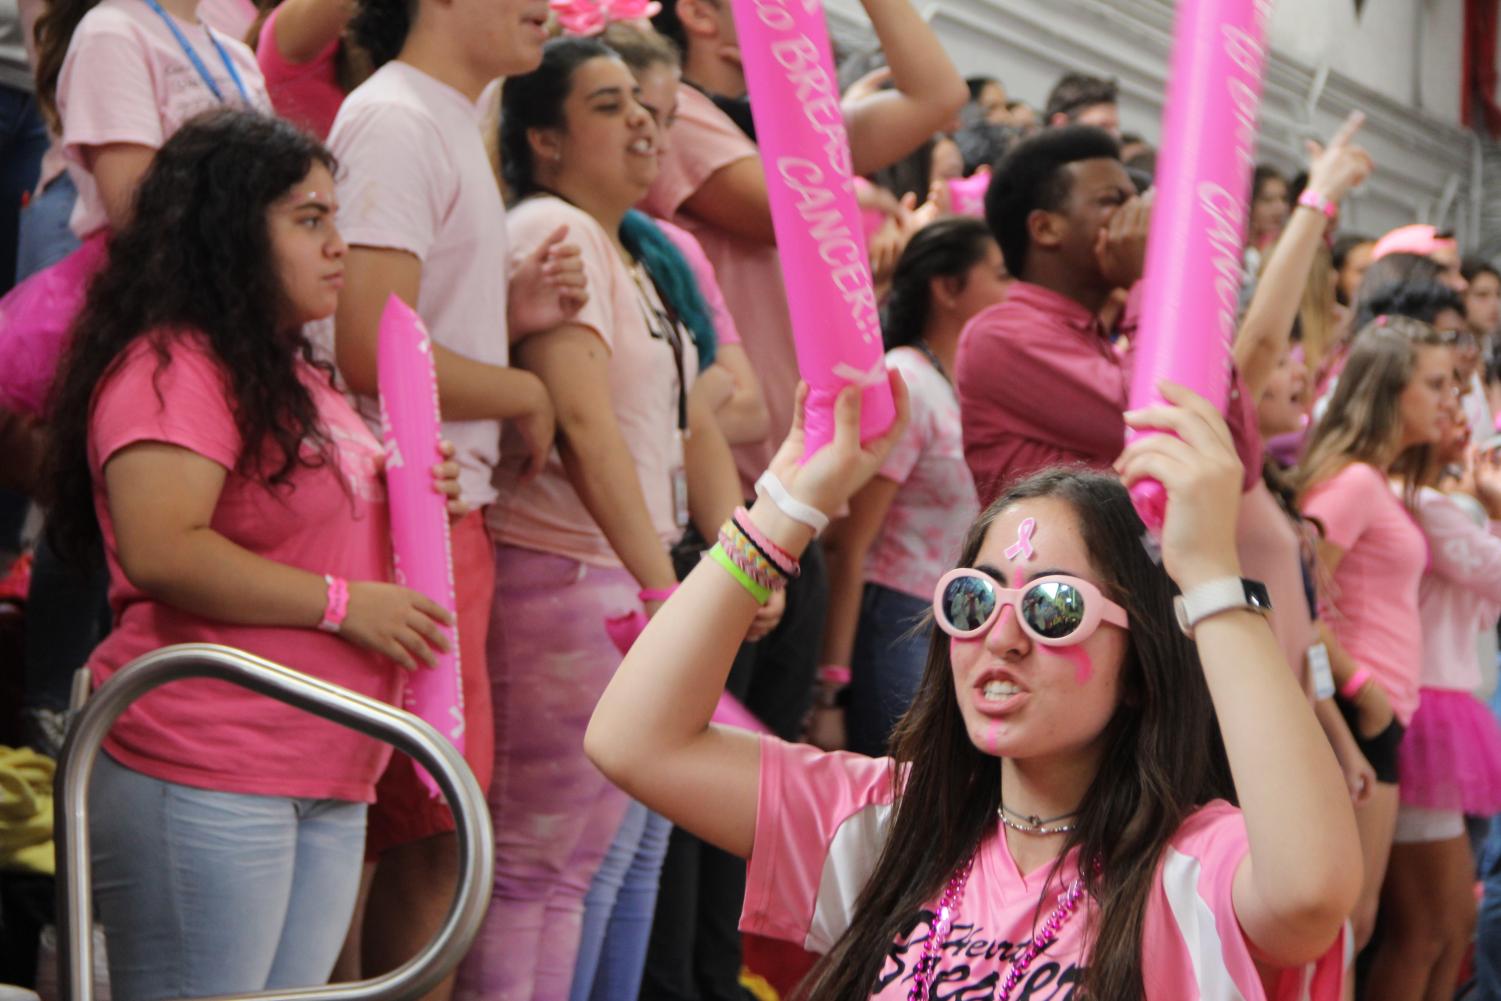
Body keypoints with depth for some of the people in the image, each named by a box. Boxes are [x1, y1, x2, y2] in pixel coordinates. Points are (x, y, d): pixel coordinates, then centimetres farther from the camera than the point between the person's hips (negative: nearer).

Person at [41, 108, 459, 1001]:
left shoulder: (296, 376, 21)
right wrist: (343, 603, -18)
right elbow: (162, 551, -24)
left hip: (328, 783, 9)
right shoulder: (173, 366, -11)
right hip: (204, 783, -9)